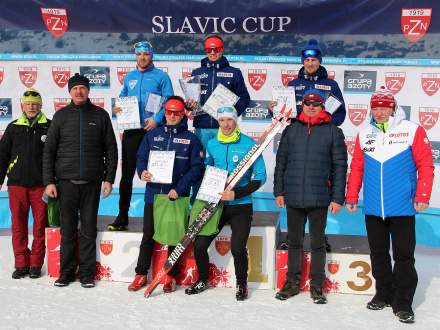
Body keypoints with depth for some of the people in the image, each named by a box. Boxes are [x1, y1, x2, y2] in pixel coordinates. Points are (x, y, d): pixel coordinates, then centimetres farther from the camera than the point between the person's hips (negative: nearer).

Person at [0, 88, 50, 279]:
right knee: (18, 225, 4)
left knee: (40, 225, 2)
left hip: (41, 184, -2)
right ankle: (21, 264, 13)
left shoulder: (49, 127, 4)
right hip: (16, 183, 2)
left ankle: (36, 264, 12)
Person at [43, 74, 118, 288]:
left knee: (89, 230, 4)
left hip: (92, 182, 0)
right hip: (66, 181, 0)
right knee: (67, 229, 5)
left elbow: (111, 150, 7)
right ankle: (66, 272, 15)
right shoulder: (61, 115, 7)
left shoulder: (100, 115, 6)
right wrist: (49, 181, -1)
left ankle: (87, 273, 13)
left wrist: (109, 178, 0)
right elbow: (49, 151, 6)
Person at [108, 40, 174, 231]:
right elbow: (122, 98, 22)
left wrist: (157, 119, -18)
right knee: (127, 173, 3)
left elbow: (169, 101, -5)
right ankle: (122, 216, 8)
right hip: (131, 130, 4)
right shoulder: (129, 77, 16)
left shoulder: (161, 76, 2)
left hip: (153, 130, -4)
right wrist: (117, 108, 0)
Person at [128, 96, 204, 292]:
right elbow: (141, 157, 8)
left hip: (177, 197, -2)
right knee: (148, 236, 8)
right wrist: (142, 172, -15)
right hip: (152, 194, 2)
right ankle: (141, 274, 20)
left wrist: (179, 189, -15)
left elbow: (196, 168, -5)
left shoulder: (190, 139, 0)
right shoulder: (152, 135, 7)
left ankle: (171, 276, 20)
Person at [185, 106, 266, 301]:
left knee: (237, 248, -14)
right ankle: (203, 280, 26)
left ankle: (241, 285, 13)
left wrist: (236, 194, -17)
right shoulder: (212, 144, 6)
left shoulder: (249, 144, -8)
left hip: (240, 206, -4)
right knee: (199, 245, 0)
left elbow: (260, 177, -8)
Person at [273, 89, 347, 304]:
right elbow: (280, 162, 10)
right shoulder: (291, 130, 7)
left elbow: (339, 166, -1)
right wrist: (279, 191, 5)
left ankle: (317, 286, 19)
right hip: (293, 197, 2)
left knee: (318, 243, 8)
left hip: (319, 198, -2)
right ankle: (292, 282, 24)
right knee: (294, 241, 12)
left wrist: (337, 198, -6)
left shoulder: (333, 132, 1)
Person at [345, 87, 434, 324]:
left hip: (402, 209, -4)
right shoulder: (364, 135, 7)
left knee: (404, 256, 0)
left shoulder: (412, 131, -4)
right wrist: (351, 198, 9)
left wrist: (422, 197, -12)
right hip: (373, 209, 4)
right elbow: (356, 168, 10)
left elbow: (425, 166, -6)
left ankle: (402, 304, 11)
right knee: (378, 254, 14)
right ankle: (384, 295, 30)